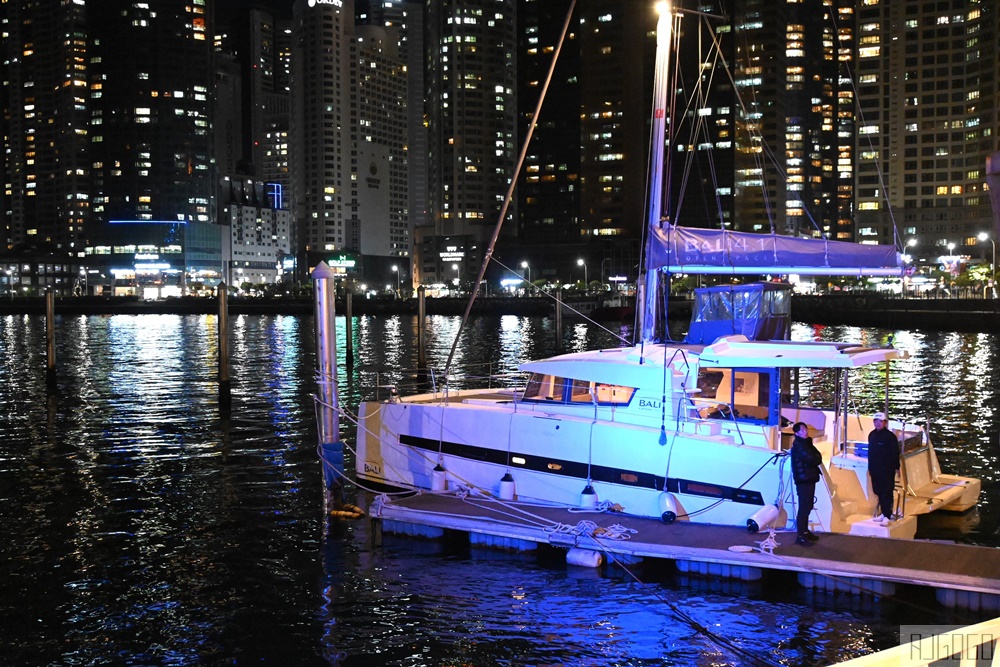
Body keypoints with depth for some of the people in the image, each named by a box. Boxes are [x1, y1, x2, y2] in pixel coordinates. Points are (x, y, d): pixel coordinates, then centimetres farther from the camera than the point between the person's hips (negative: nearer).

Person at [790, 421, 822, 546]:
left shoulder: (807, 443, 17)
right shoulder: (798, 445, -13)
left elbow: (818, 457, 12)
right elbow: (812, 459, -20)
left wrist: (815, 459, -7)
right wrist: (816, 459, -1)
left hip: (809, 478, 9)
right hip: (803, 479, -9)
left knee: (808, 506, 14)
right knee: (804, 507, -11)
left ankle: (805, 531, 22)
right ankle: (800, 535, -11)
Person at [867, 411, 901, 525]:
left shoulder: (890, 436, -9)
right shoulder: (872, 435, 12)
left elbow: (895, 453, -9)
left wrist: (896, 467, -11)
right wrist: (870, 467, 18)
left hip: (887, 470, -7)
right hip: (875, 469, 7)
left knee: (886, 493, -7)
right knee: (879, 492, 11)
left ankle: (887, 516, -9)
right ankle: (884, 513, 21)